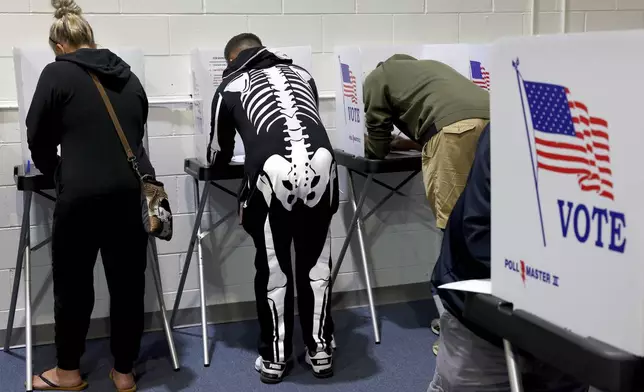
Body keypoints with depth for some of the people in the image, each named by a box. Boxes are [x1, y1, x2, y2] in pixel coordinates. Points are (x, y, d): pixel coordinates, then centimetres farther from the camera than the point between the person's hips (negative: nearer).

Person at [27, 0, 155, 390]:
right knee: (128, 282, 12)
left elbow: (39, 139, 6)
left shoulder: (57, 73, 2)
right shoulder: (128, 76, 14)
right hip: (135, 190, 4)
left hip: (83, 194, -4)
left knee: (74, 282, 13)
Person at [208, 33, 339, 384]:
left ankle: (275, 358, 22)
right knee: (316, 261, 17)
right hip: (320, 161, 3)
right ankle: (320, 350, 25)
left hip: (273, 170, -2)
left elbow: (219, 157, 33)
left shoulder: (230, 87, 23)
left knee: (273, 266, 13)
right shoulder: (301, 73, 31)